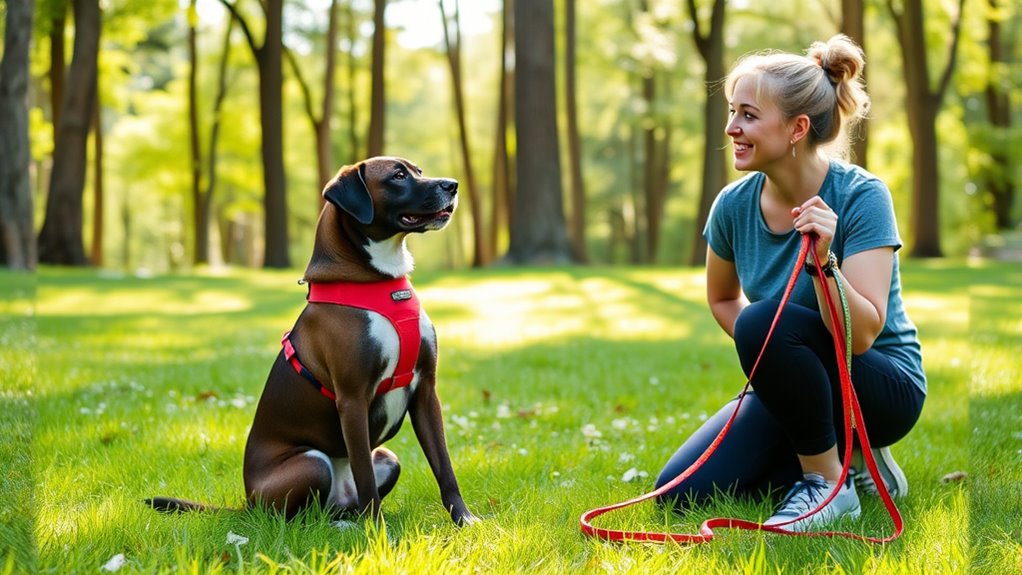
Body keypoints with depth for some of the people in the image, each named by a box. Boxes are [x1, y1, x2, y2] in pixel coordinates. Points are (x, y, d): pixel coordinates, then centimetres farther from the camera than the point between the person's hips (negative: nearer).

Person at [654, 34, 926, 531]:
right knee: (679, 492, -9)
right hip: (792, 391, 6)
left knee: (765, 320, -34)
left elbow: (861, 335, -28)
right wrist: (767, 359, 1)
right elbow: (722, 299, 15)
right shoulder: (734, 204, -6)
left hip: (882, 390, -6)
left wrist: (823, 262, -42)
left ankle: (830, 482, -15)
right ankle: (844, 457, 6)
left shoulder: (861, 196, -21)